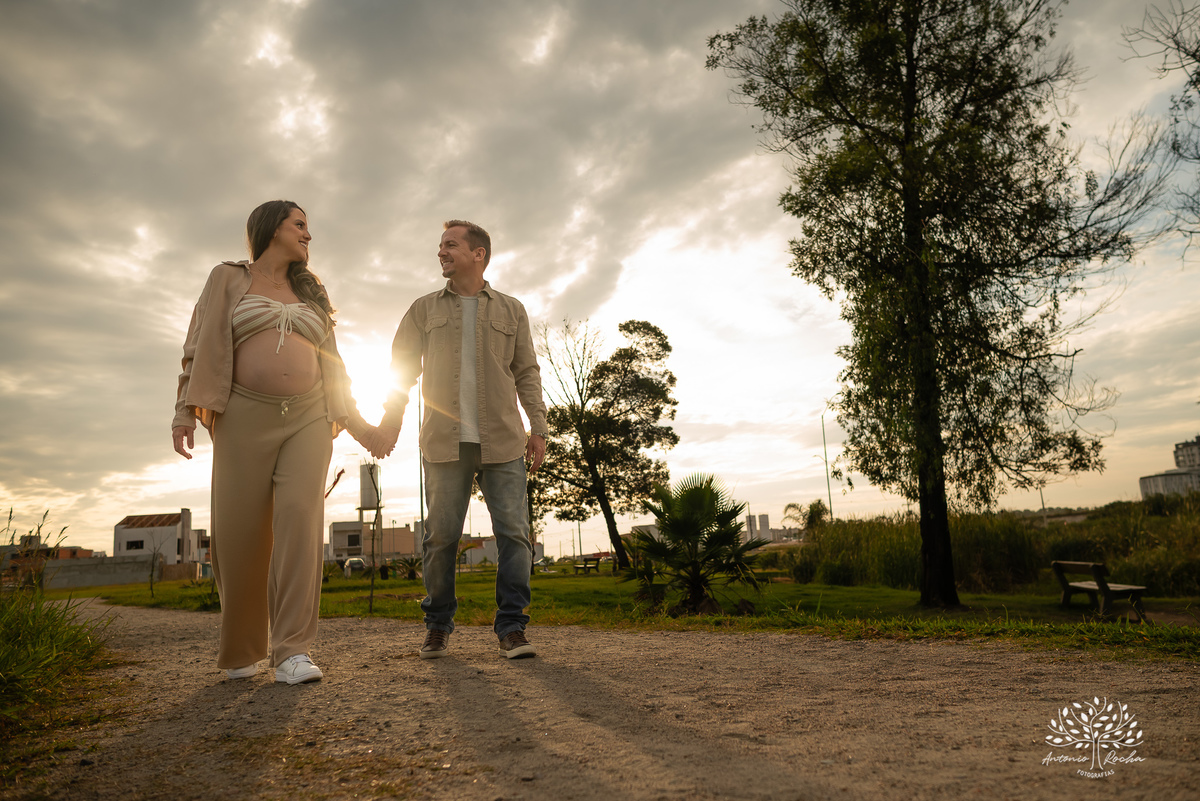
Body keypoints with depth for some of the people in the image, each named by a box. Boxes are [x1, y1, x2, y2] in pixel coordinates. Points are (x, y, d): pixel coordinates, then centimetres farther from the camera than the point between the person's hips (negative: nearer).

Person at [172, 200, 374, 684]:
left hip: (308, 418, 2)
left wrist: (356, 422, 14)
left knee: (301, 516, -17)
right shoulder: (228, 279, 13)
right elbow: (202, 346, 5)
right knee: (238, 531, -2)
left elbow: (330, 365, 21)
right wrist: (185, 409, -8)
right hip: (246, 418, -2)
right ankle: (240, 651, 16)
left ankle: (293, 651, -16)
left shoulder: (311, 293, 22)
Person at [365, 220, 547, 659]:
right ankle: (437, 626, 15)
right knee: (440, 536, 1)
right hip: (444, 442, 0)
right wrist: (390, 421, 0)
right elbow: (402, 368, 12)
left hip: (503, 441, 0)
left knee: (513, 532, -5)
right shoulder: (424, 310, 15)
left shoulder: (511, 310, 14)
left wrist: (538, 427, 4)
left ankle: (511, 627, 3)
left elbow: (527, 372, 12)